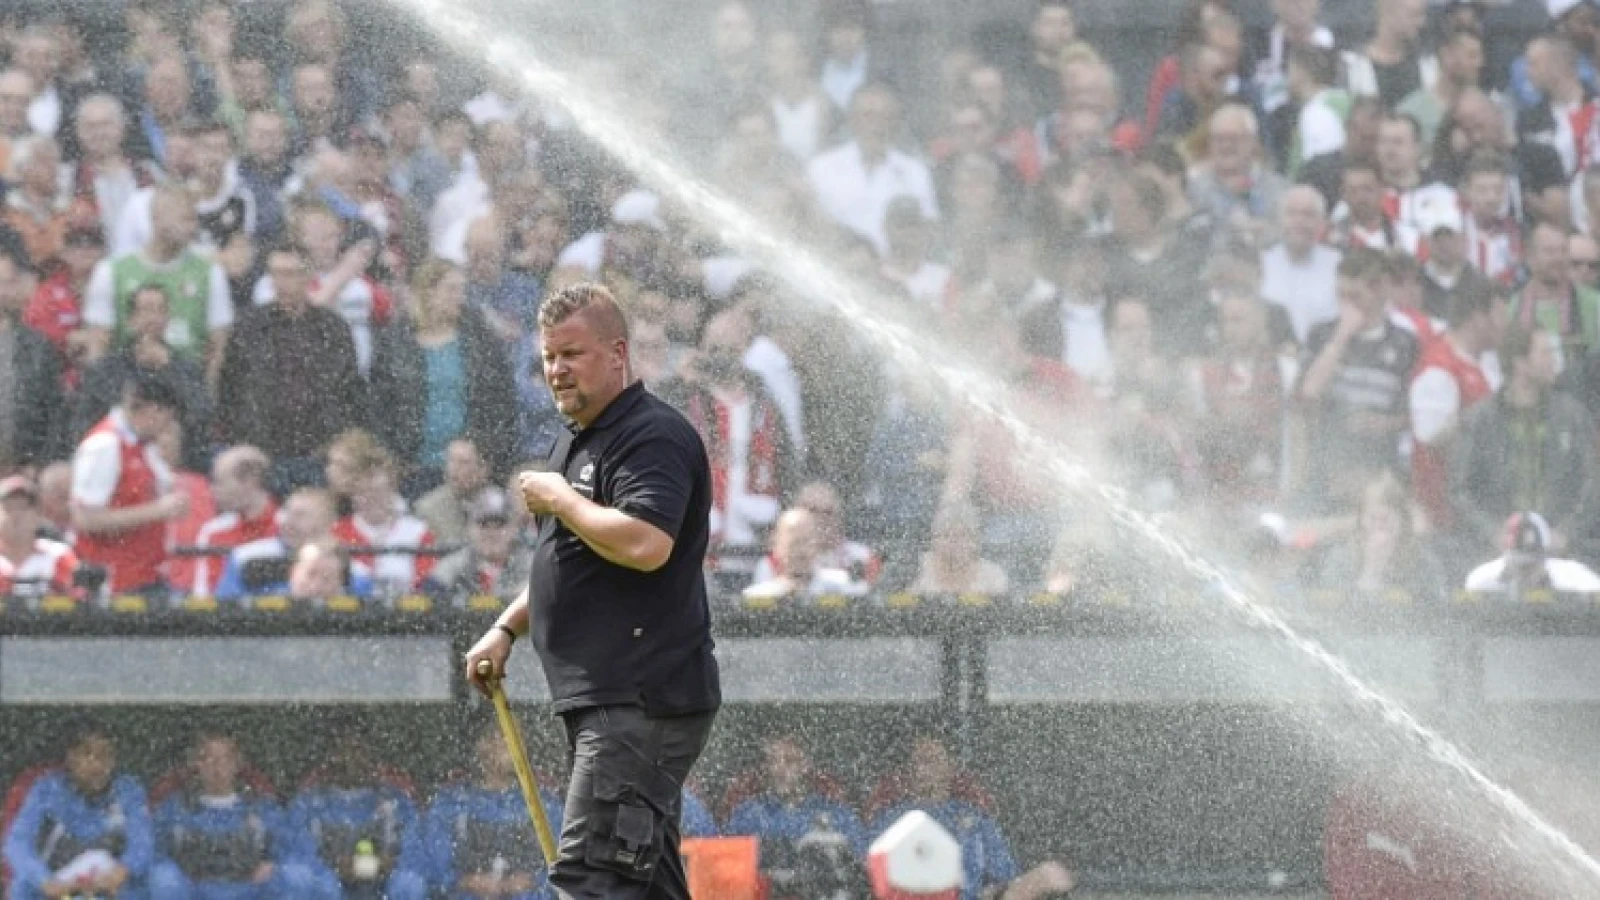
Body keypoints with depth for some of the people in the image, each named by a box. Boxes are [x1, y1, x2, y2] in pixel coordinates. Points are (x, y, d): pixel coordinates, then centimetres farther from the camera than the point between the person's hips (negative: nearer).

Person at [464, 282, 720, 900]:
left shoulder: (654, 437, -12)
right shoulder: (577, 445, 22)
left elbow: (644, 544, -28)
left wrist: (560, 500, -14)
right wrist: (507, 628, 21)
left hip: (641, 702, -11)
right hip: (601, 704, 11)